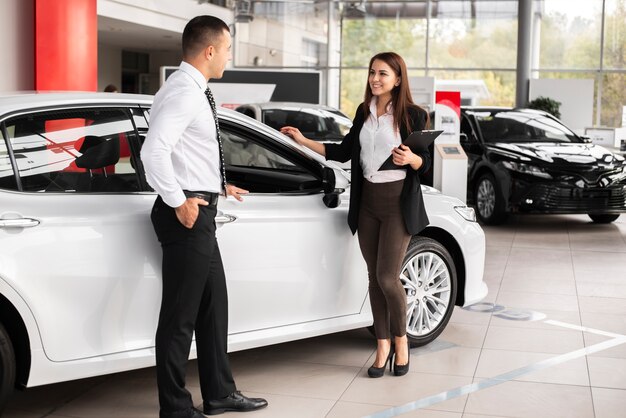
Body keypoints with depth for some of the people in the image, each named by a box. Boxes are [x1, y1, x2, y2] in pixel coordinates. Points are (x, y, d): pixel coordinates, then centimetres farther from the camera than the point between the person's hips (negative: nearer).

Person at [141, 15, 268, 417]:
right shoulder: (182, 91, -17)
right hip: (187, 215, -10)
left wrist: (218, 186, 20)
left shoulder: (195, 91, 14)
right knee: (180, 315, -1)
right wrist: (178, 202, -23)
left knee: (213, 307, 18)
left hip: (201, 214, 11)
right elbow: (154, 151, -28)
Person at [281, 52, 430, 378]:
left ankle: (401, 339, 16)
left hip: (398, 202, -5)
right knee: (374, 277, 8)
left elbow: (425, 163, -5)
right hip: (367, 201, 5)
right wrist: (303, 141, 10)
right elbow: (343, 152, 14)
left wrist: (410, 158, -26)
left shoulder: (413, 115, -7)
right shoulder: (364, 112, 9)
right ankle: (383, 345, 19)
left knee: (388, 278, -8)